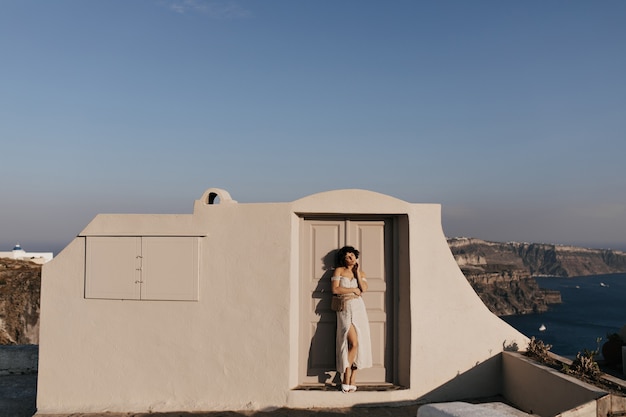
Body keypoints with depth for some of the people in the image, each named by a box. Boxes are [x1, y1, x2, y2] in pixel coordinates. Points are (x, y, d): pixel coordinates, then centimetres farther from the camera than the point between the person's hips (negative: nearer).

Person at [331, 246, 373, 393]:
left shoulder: (361, 273, 16)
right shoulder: (339, 270, 6)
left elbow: (364, 289, -2)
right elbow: (335, 289, -7)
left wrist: (357, 272, 1)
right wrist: (353, 290, -3)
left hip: (358, 308, 4)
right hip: (345, 309, -4)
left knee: (359, 343, -2)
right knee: (354, 343, -15)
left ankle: (352, 380, 6)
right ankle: (346, 380, -1)